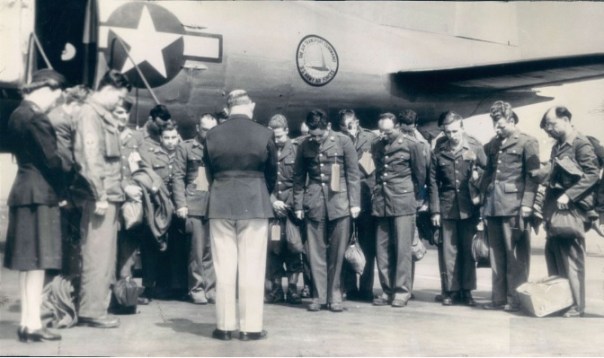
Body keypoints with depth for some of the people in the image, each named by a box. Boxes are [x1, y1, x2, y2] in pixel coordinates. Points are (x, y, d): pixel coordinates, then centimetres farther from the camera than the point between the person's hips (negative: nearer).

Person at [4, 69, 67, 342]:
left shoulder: (17, 114, 14)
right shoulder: (36, 118, -15)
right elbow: (51, 160, -17)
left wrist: (54, 188, 13)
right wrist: (61, 190, -1)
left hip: (23, 190, 9)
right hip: (39, 192, -9)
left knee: (27, 261, 12)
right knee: (37, 260, -5)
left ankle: (26, 321, 18)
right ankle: (33, 325, -2)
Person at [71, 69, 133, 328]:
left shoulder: (103, 115, 19)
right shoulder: (89, 114, -9)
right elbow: (89, 157, -17)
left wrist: (123, 187, 20)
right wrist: (99, 196, -20)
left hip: (109, 196, 9)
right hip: (99, 197, -9)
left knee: (105, 255, 12)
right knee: (98, 255, -5)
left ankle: (96, 308, 20)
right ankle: (91, 311, 1)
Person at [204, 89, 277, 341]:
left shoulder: (213, 135, 0)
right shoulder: (264, 134, -3)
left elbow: (209, 172, 8)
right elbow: (272, 171, 6)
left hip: (221, 205, 2)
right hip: (255, 204, -1)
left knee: (224, 267, 6)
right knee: (252, 267, 3)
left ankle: (224, 325, 11)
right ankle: (251, 327, 6)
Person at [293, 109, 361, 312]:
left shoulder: (343, 142, -1)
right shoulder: (305, 146, 5)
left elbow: (353, 174, 1)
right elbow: (298, 177, 11)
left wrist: (355, 202, -3)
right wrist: (298, 205, 8)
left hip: (339, 202, -2)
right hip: (314, 204, 2)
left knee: (337, 252, 3)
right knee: (316, 252, 1)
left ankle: (334, 296, 12)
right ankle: (319, 296, 10)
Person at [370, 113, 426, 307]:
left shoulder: (411, 144, -2)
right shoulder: (376, 146, 11)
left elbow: (420, 173, 6)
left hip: (403, 203, -4)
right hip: (381, 202, 4)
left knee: (402, 249, -5)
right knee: (382, 249, 3)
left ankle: (402, 291, 1)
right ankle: (387, 290, 11)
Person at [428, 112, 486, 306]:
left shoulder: (475, 146, 1)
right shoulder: (438, 151, 2)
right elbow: (433, 182, 4)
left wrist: (478, 173, -13)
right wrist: (435, 210, 1)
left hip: (469, 207, 0)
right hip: (447, 207, 0)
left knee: (468, 249, 5)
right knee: (449, 250, 3)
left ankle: (467, 290, 15)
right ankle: (451, 290, 11)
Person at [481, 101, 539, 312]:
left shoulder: (527, 142, -1)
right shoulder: (493, 144, 18)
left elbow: (532, 175, -6)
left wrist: (527, 204, -14)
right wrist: (481, 195, 11)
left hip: (513, 205, -6)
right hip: (492, 205, 6)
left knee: (515, 255, -2)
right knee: (497, 254, 8)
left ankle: (515, 299, 4)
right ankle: (499, 298, 13)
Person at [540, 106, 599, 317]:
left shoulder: (581, 144, -6)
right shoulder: (557, 147, 18)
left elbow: (593, 174, -14)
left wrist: (568, 196, -20)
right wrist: (547, 206, 13)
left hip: (572, 209, -8)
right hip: (554, 210, 8)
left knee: (571, 258, -6)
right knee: (553, 255, 8)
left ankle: (576, 305, 0)